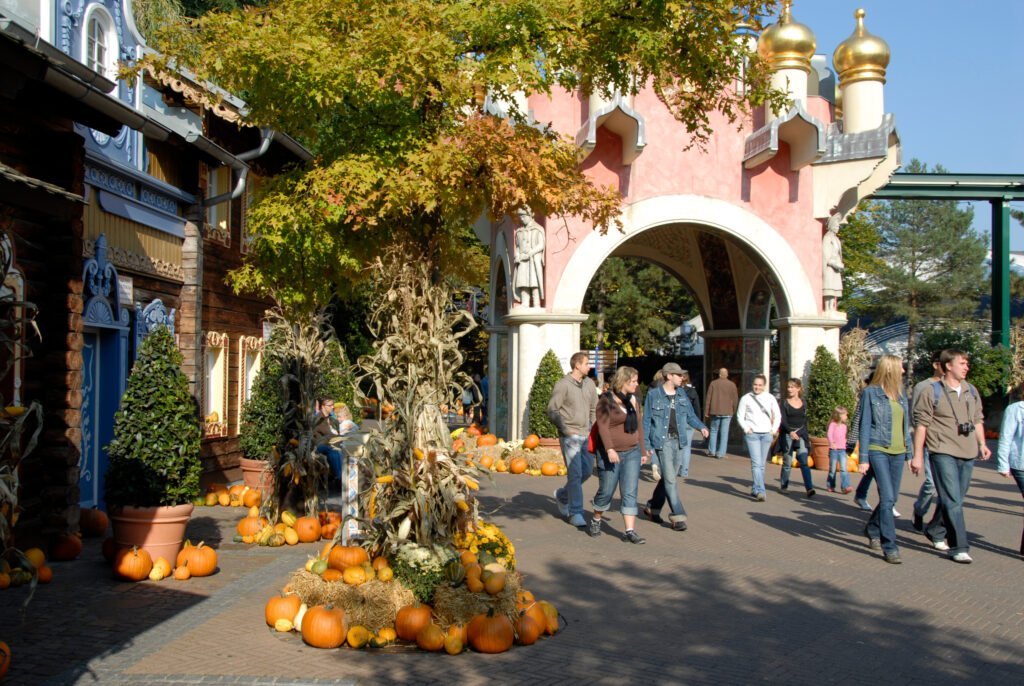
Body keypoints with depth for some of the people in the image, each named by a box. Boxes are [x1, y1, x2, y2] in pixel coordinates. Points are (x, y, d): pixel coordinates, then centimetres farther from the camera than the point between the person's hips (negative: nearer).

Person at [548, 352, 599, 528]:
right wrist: (565, 428, -14)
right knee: (575, 474, -7)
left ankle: (562, 495, 33)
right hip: (570, 437, -7)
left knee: (587, 471, 11)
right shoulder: (563, 385, -9)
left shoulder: (589, 384, 10)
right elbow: (552, 410, -9)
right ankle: (575, 513, 0)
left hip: (586, 435, 7)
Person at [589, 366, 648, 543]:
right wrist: (609, 449, -25)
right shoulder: (606, 400, -8)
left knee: (630, 493, -2)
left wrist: (643, 451, 14)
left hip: (632, 453, 5)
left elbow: (639, 426, 15)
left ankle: (630, 531, -3)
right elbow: (603, 426, -16)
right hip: (611, 454, -5)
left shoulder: (633, 400, 10)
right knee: (606, 491, 6)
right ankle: (596, 521, 30)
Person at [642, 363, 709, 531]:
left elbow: (691, 415, 12)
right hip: (662, 441, -6)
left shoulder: (681, 394, 9)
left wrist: (701, 427, -8)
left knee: (668, 477, 12)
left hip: (679, 441, 6)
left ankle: (653, 507, 30)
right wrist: (646, 444, -6)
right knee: (670, 479, -8)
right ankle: (677, 516, -4)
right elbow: (646, 420, -2)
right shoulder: (653, 394, -5)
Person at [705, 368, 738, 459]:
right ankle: (721, 453, 0)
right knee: (724, 433, 3)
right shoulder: (732, 385, 1)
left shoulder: (713, 384, -1)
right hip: (727, 413, 0)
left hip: (715, 411, 0)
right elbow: (735, 400, 3)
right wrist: (733, 411, 15)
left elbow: (708, 398, -1)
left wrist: (706, 412, 4)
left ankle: (712, 451, 10)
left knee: (714, 431, 12)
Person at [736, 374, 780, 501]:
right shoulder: (746, 398, 1)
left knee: (761, 464, 7)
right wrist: (746, 428, -7)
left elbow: (777, 416, 14)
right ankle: (760, 491, -19)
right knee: (756, 463, -13)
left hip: (766, 434, 3)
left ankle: (755, 490, 19)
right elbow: (740, 416, 5)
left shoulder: (770, 398, 6)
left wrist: (774, 429, 4)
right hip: (752, 434, -3)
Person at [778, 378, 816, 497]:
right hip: (787, 434, -2)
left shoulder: (803, 403, 10)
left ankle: (809, 488, -18)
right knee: (787, 462, 4)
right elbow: (783, 420, -11)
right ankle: (783, 486, 21)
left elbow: (805, 420, 18)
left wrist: (806, 436, 18)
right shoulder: (784, 403, -1)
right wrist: (790, 431, -27)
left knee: (804, 462, -10)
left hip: (801, 434, 2)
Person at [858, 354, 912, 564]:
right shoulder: (870, 393, -3)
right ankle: (890, 547, -10)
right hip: (878, 451, -6)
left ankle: (872, 531, 34)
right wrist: (863, 458, -7)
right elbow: (865, 426, -4)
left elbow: (905, 426, 18)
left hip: (898, 452, 6)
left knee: (890, 499, 10)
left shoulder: (901, 394, 13)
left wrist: (909, 453, 14)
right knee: (887, 498, -13)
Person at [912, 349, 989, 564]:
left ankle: (935, 531, 35)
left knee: (955, 499, 14)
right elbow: (921, 425, -6)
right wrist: (917, 456, -8)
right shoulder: (932, 392, -5)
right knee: (952, 500, -10)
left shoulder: (972, 392, 13)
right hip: (943, 453, -6)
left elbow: (977, 420, 22)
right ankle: (959, 547, -7)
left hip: (967, 454, 6)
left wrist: (982, 444, 8)